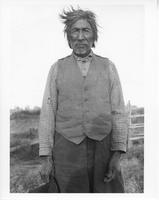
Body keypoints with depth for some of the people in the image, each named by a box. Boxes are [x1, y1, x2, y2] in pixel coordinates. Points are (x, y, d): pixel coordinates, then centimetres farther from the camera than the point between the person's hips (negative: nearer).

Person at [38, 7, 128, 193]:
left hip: (103, 148, 0)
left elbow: (118, 112, 2)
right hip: (67, 150, 0)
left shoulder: (108, 67, 7)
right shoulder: (57, 68, 7)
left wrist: (117, 154, -7)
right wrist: (46, 157, -2)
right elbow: (47, 113, 4)